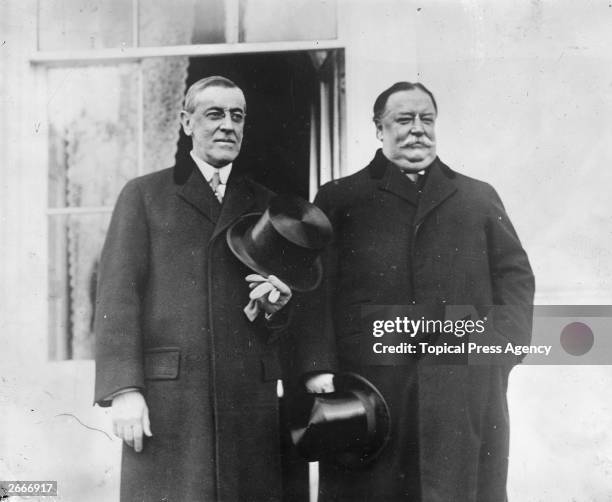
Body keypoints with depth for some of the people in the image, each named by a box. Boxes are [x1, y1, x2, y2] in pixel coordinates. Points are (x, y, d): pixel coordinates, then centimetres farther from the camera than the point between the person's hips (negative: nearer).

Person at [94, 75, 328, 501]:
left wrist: (275, 304, -2)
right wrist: (124, 390, -10)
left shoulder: (265, 204, 18)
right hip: (167, 397, -3)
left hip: (249, 398, 3)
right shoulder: (144, 195, 9)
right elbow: (118, 297, 0)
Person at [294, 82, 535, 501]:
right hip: (368, 384, -1)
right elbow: (314, 290, 3)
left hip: (466, 391, 2)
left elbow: (516, 277, 15)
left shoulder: (479, 198, 20)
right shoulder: (338, 199, 12)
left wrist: (501, 349, 0)